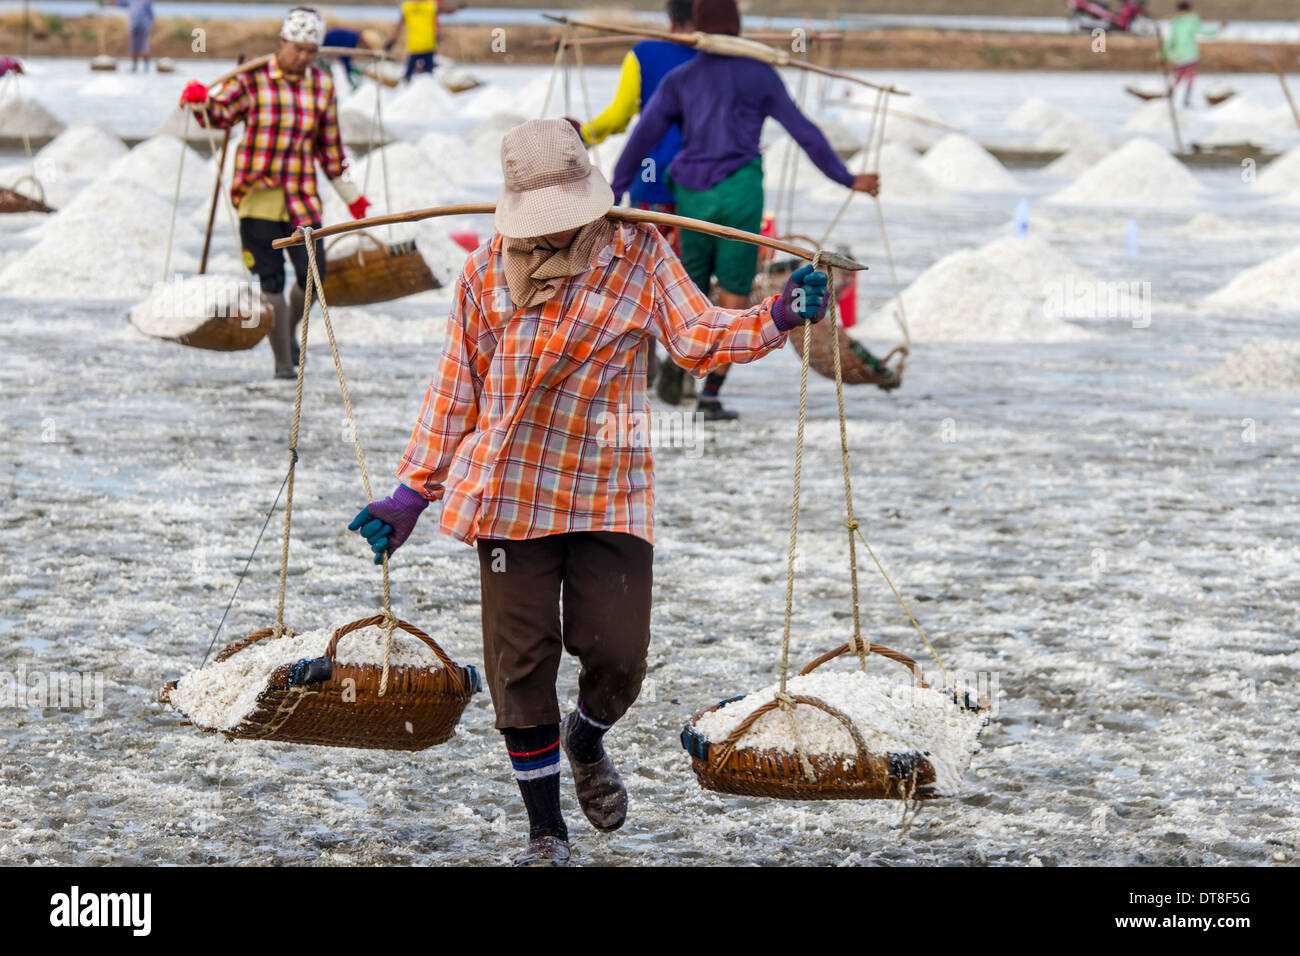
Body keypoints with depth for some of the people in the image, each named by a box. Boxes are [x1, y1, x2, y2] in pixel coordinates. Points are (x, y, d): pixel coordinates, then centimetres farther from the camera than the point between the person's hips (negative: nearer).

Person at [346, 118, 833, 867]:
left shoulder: (638, 255, 2)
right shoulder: (488, 272, 4)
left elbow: (698, 337, -7)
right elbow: (456, 388, 10)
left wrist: (778, 319, -25)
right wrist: (412, 494, 10)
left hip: (609, 491, 0)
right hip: (510, 493, 0)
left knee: (617, 651, -6)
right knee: (522, 663, -1)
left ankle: (587, 742, 32)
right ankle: (546, 828, 15)